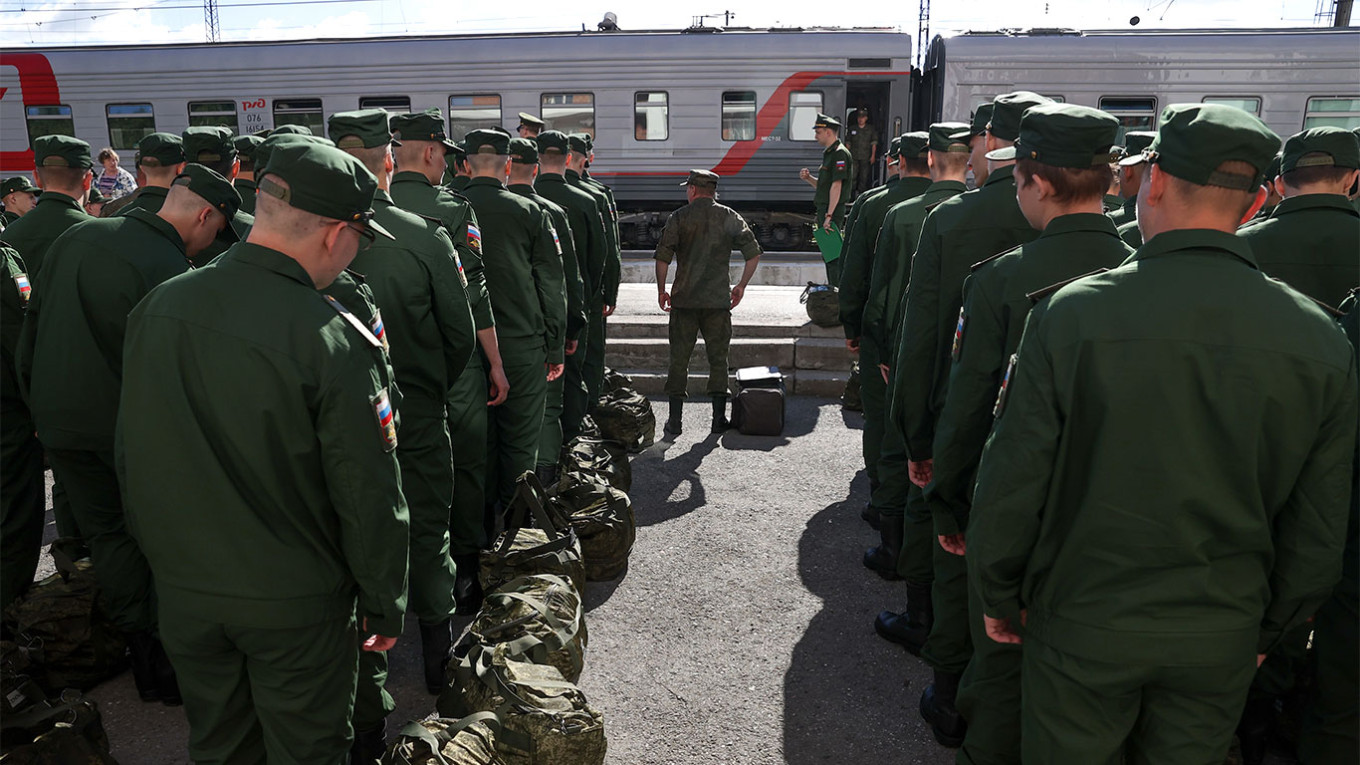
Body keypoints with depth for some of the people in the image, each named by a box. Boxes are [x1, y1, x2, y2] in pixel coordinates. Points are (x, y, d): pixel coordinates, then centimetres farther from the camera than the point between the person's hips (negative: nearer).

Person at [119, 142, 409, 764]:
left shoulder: (156, 308, -6)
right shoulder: (333, 338, -25)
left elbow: (130, 457, 6)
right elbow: (369, 498, -20)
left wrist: (162, 552, 20)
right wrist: (385, 606, -5)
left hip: (182, 592, 6)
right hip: (296, 603, -5)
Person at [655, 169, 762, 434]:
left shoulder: (679, 217, 0)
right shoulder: (730, 217, 5)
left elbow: (662, 257, -6)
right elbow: (754, 254, 1)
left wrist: (661, 290, 6)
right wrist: (741, 286, 12)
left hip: (684, 299, -1)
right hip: (718, 300, 1)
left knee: (679, 358, 6)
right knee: (718, 358, 10)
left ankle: (675, 420, 8)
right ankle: (719, 418, 11)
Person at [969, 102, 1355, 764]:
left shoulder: (1070, 314, -20)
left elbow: (1011, 484, -14)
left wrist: (998, 597, 1)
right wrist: (1269, 628, 16)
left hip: (1083, 628, -3)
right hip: (1222, 640, 3)